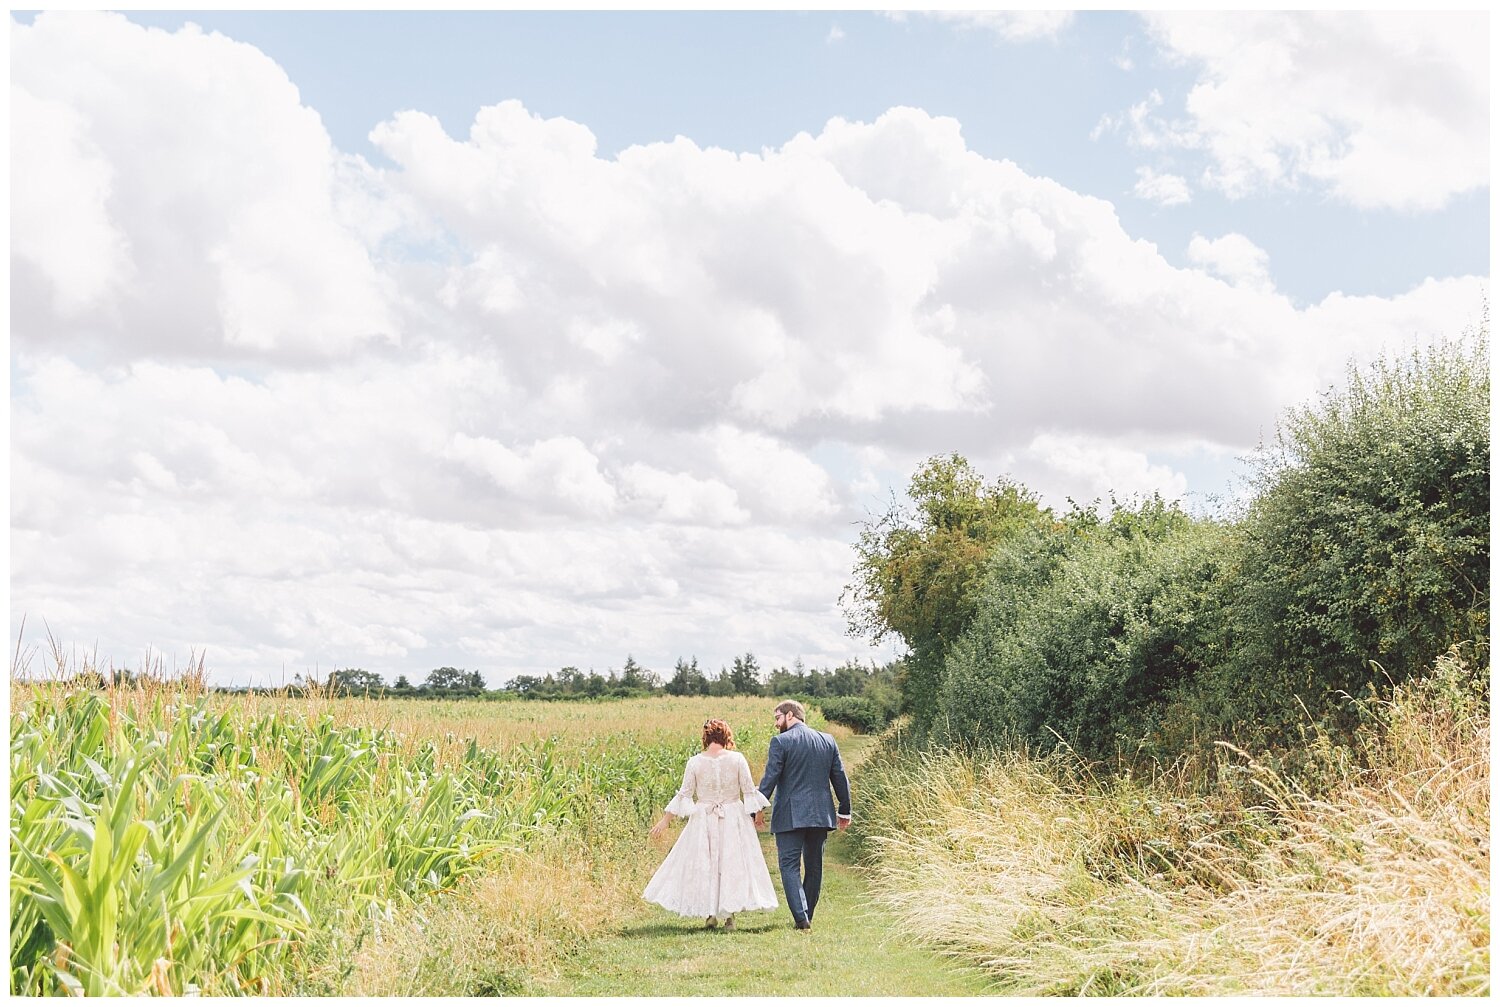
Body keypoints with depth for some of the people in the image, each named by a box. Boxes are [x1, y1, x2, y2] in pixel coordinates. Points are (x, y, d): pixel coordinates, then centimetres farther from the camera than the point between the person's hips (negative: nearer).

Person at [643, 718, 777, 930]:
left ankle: (711, 913, 11)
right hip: (733, 819, 0)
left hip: (704, 820, 0)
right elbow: (749, 791, -2)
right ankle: (729, 914, 3)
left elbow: (684, 795, -2)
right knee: (733, 863, 6)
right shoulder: (737, 759, -5)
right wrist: (758, 812, 14)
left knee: (704, 864, 11)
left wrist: (665, 819, 6)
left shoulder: (695, 762, -4)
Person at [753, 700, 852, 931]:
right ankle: (807, 916, 20)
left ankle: (801, 917, -15)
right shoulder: (828, 741, 9)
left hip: (790, 816, -5)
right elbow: (840, 778, 11)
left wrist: (758, 809, -4)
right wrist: (845, 810, 18)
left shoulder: (781, 742, -7)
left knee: (790, 866, -3)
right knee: (814, 867, 14)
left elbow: (770, 778, -11)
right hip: (821, 814, 5)